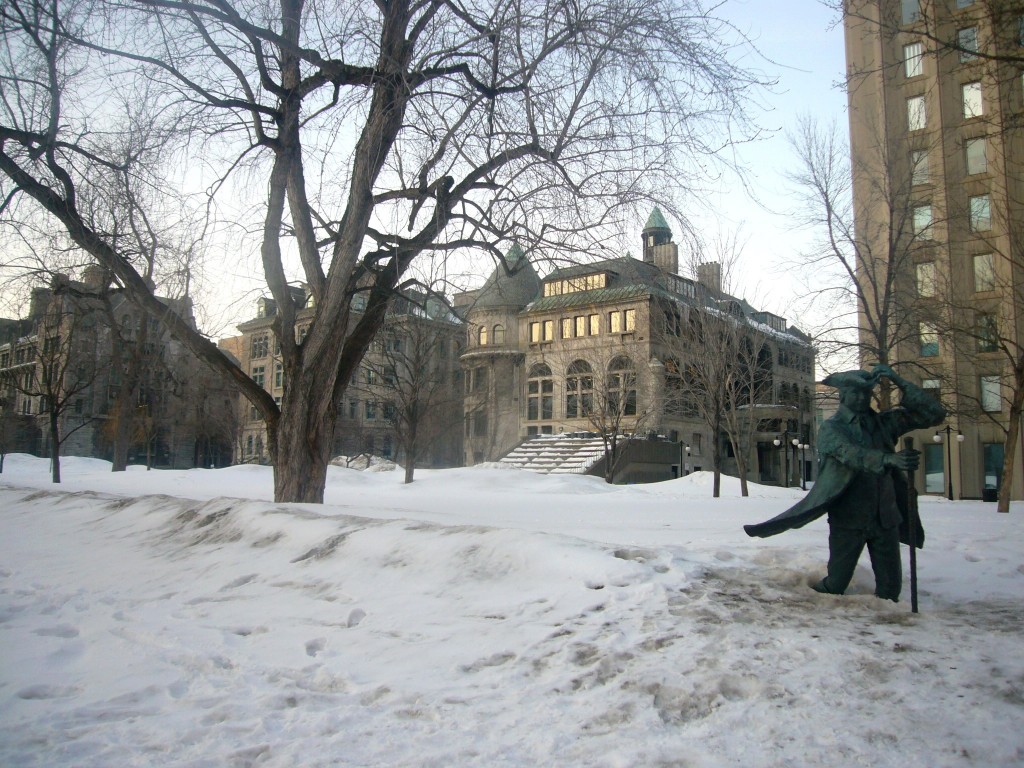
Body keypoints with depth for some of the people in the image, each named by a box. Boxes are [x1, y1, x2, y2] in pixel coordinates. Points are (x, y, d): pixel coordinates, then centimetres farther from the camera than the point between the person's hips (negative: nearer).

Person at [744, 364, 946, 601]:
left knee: (890, 586, 7)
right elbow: (850, 454, -23)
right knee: (836, 584, 3)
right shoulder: (831, 429, -2)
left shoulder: (883, 423, 8)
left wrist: (900, 382, -3)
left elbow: (934, 414, 7)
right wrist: (886, 459, -41)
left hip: (886, 518, 3)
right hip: (848, 519, -3)